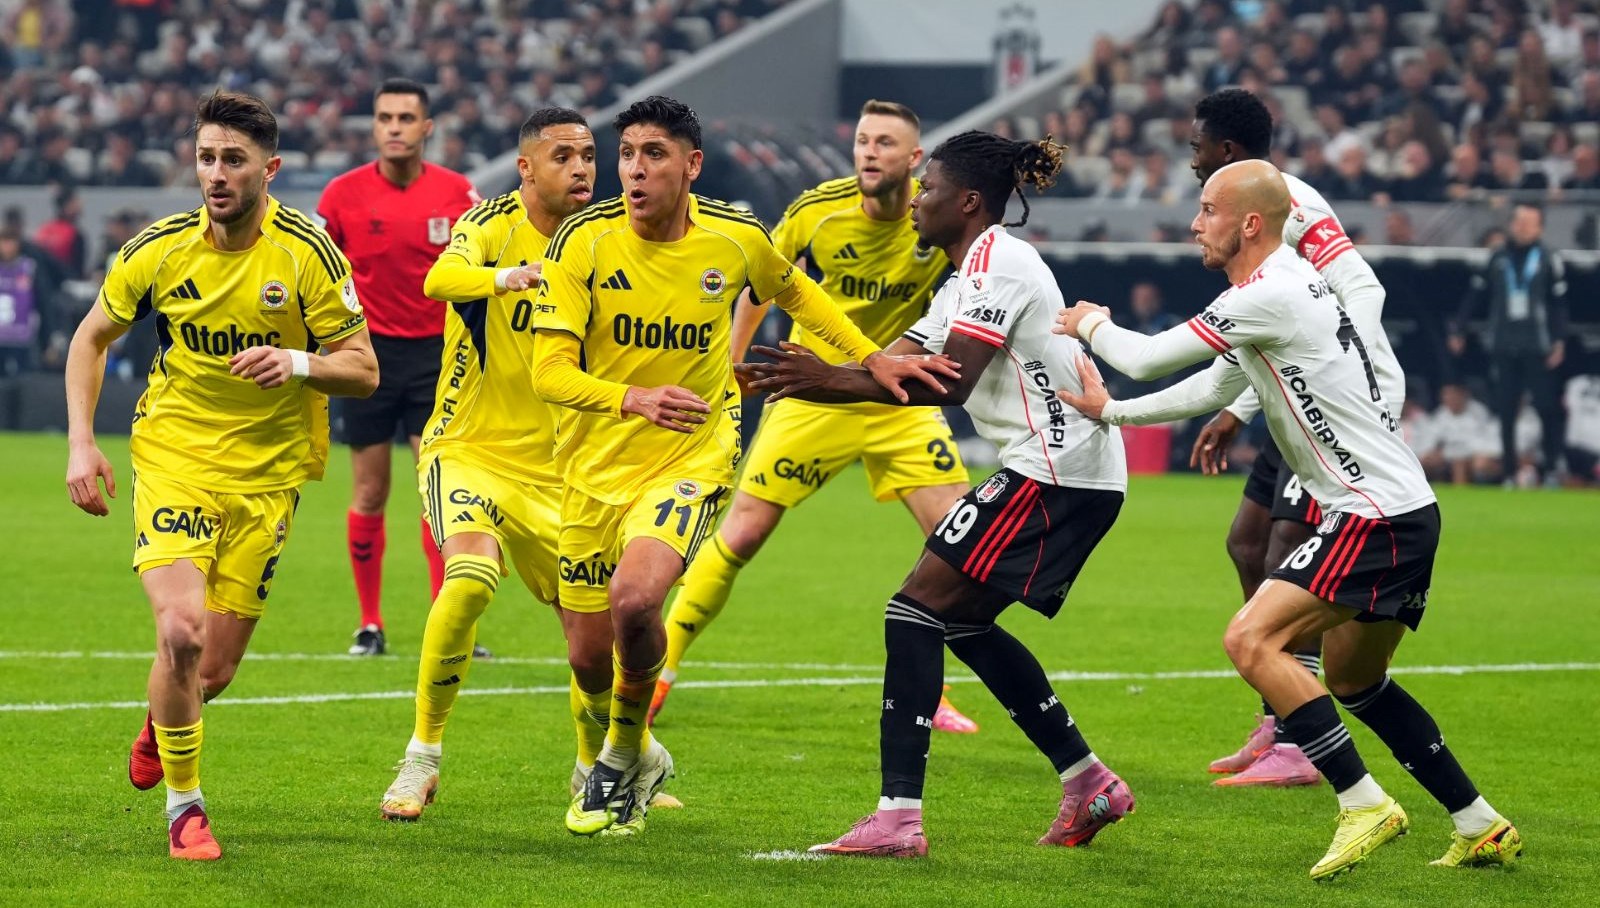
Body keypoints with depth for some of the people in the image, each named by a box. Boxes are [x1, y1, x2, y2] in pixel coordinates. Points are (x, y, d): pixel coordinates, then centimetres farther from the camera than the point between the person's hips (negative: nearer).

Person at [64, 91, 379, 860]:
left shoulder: (307, 253, -10)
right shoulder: (159, 249, -6)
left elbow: (363, 370, -6)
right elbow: (90, 339, 9)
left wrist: (298, 363, -26)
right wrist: (81, 444, -1)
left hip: (266, 472, 0)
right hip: (173, 457, 0)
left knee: (214, 670, 3)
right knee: (180, 632, -22)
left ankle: (163, 722, 42)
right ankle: (182, 804, 0)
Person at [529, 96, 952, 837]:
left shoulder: (735, 238, -7)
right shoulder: (584, 241, -13)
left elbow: (793, 291, 18)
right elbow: (549, 370, -18)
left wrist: (872, 358, 10)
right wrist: (633, 398, -36)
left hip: (692, 457, -1)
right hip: (597, 466, 1)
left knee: (635, 594, -28)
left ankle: (624, 755, -2)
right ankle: (611, 768, 39)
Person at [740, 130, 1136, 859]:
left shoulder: (996, 264, -13)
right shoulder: (973, 275, 20)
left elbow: (952, 382, -23)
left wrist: (833, 382, -22)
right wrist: (802, 380, 0)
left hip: (1052, 472, -11)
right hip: (1067, 472, 11)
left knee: (918, 610, -12)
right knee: (965, 622, 18)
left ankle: (898, 815, -17)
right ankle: (1089, 784, 23)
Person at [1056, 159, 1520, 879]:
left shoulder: (1271, 295, -17)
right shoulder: (1279, 289, 15)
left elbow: (1147, 359, -12)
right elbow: (1213, 390, 28)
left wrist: (1092, 325, 8)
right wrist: (1110, 411, 26)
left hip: (1377, 516, -11)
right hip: (1402, 510, 11)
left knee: (1251, 640, -17)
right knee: (1354, 680, 21)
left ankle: (1364, 804, -18)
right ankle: (1482, 828, 24)